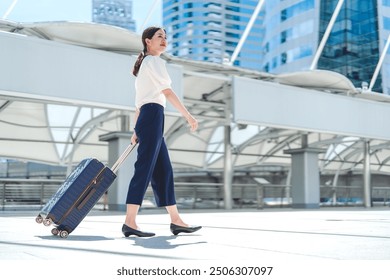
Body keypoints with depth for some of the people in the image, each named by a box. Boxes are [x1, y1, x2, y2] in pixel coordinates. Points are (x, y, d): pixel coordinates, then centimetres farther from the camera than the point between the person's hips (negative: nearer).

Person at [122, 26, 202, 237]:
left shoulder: (144, 65, 27)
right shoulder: (154, 61, -2)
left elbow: (140, 102, 25)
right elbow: (167, 92, -12)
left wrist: (137, 131, 23)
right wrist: (189, 116, -13)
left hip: (145, 118, 10)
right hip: (153, 115, -10)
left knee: (163, 171, 7)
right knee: (144, 169, -13)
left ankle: (175, 221, 10)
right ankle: (129, 222, -14)